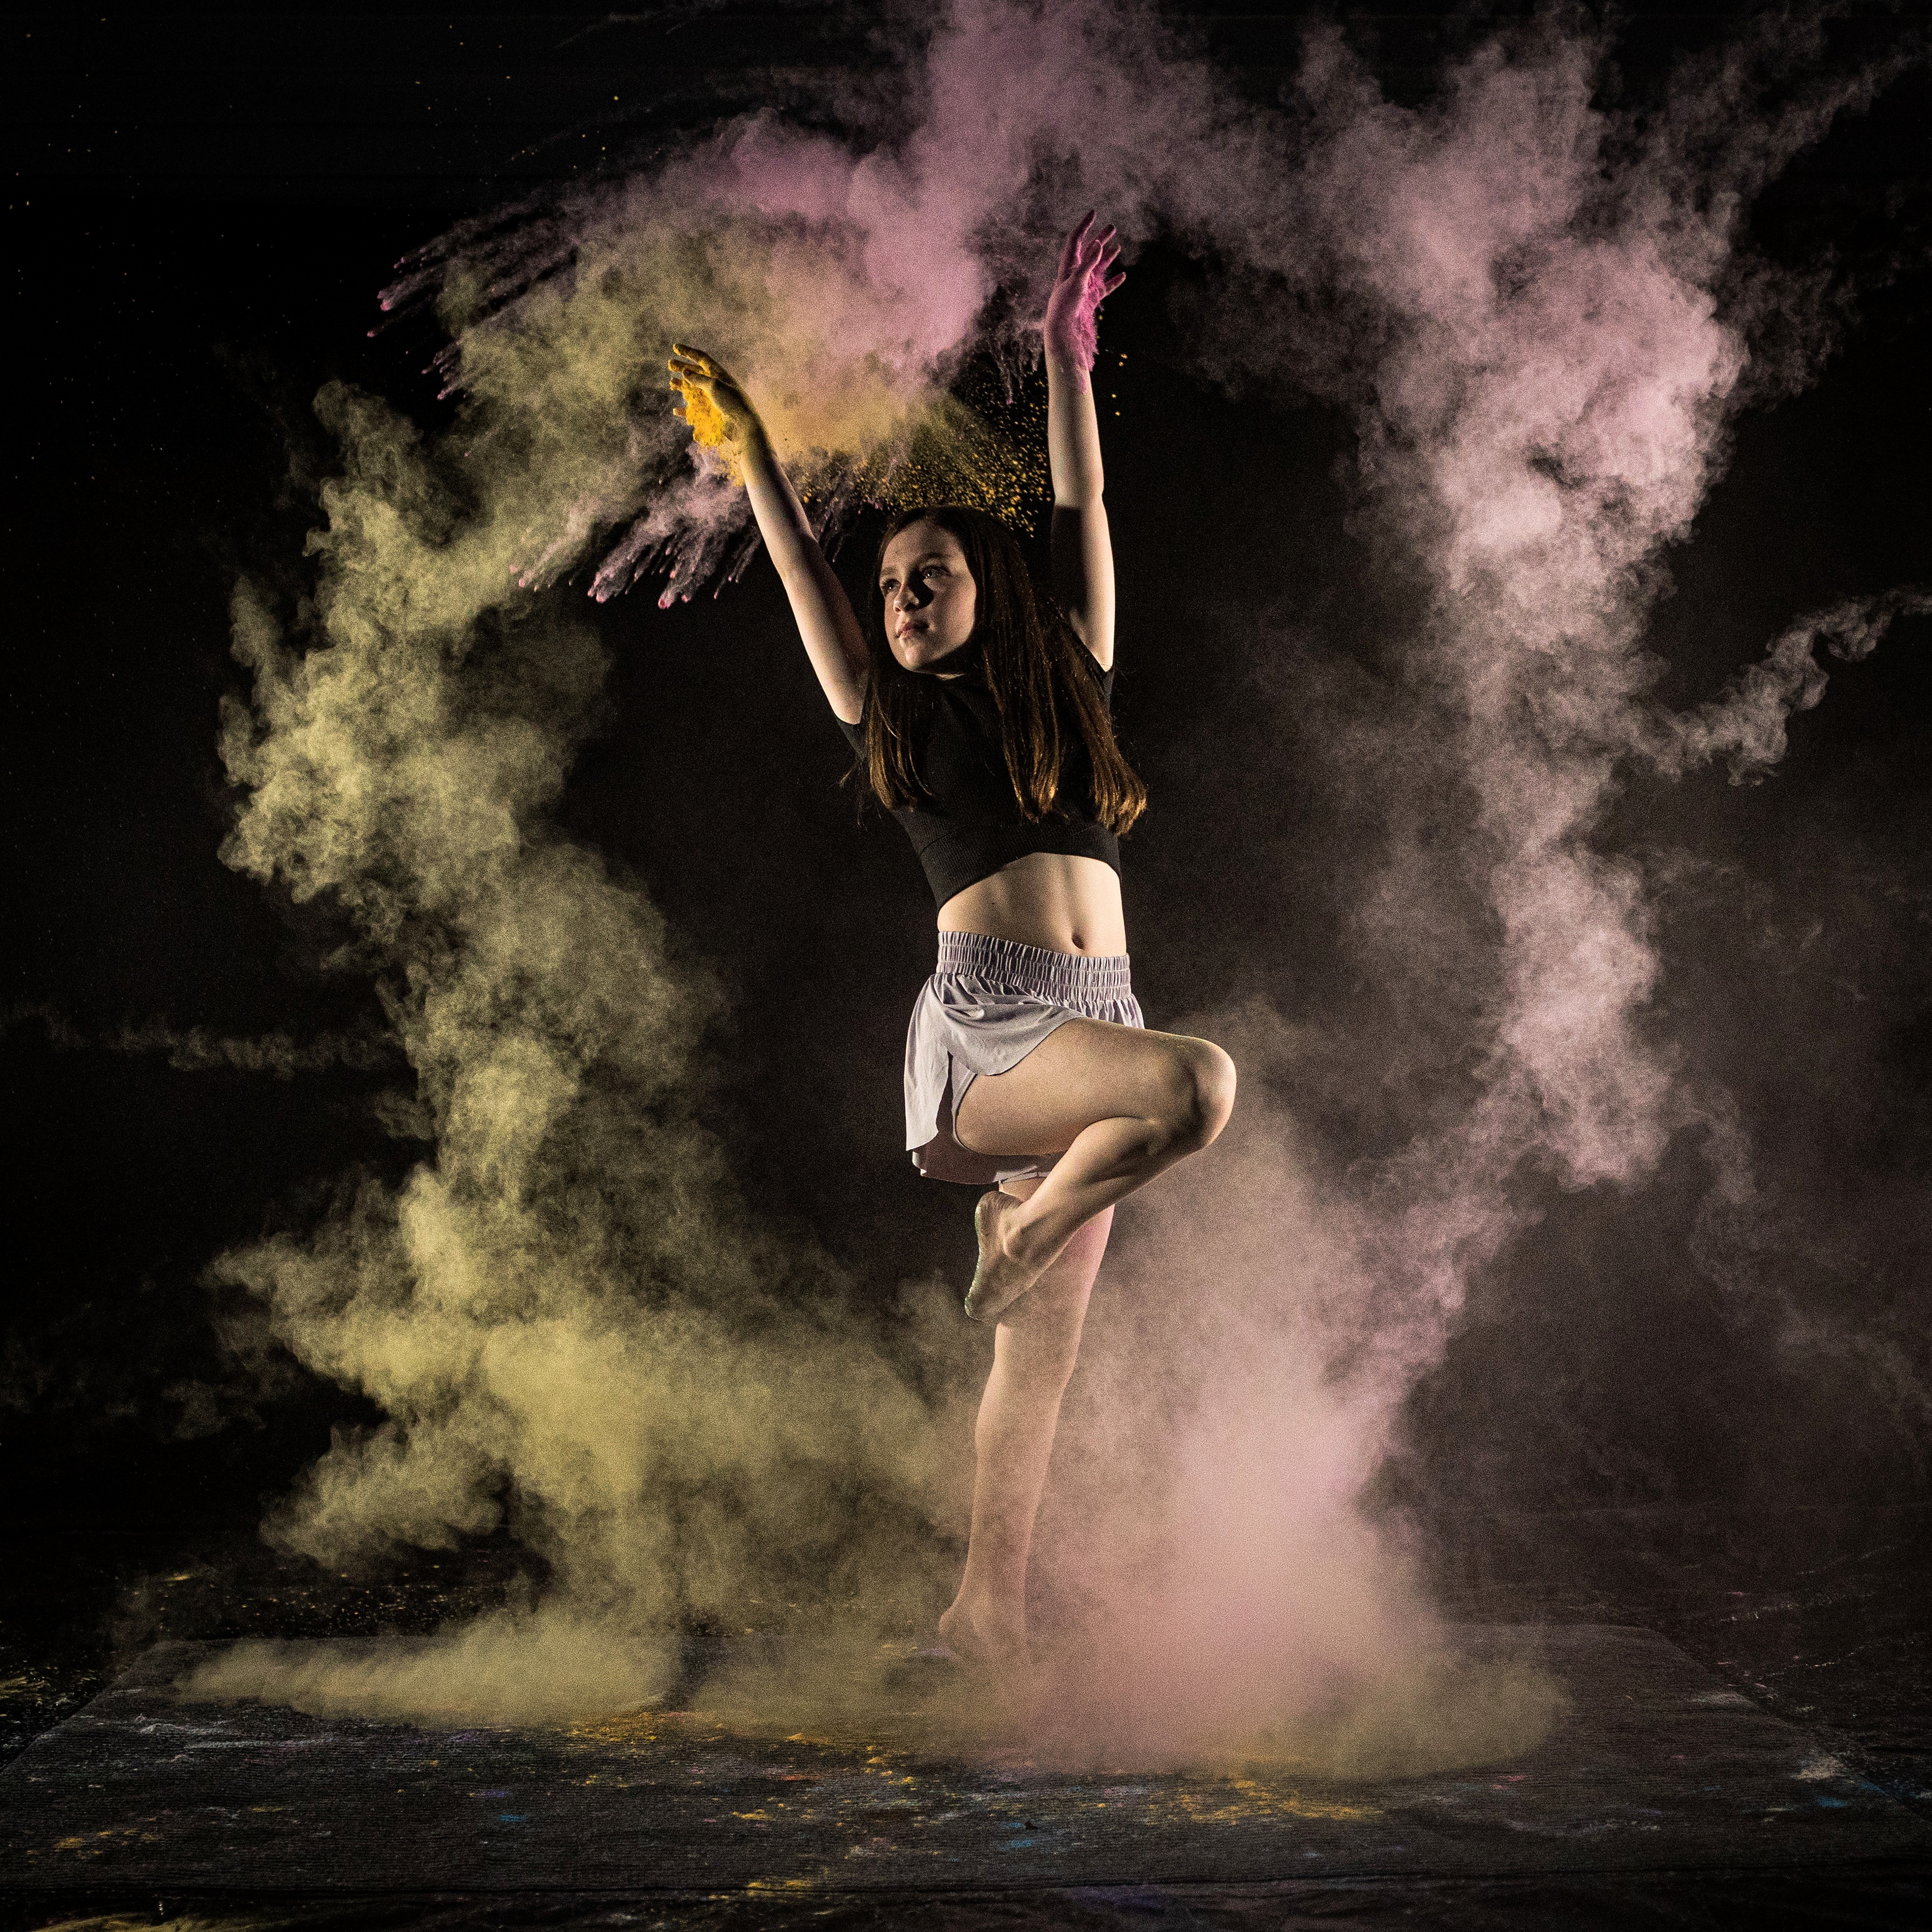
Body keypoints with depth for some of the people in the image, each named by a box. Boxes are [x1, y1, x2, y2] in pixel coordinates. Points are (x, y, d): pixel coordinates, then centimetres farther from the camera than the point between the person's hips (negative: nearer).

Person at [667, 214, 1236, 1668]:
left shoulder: (1067, 683, 17)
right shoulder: (895, 716, 12)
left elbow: (1084, 509, 18)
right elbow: (801, 574, 14)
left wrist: (1067, 350, 19)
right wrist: (747, 449, 13)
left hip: (1091, 1025, 3)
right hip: (984, 1024, -3)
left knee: (1041, 1347, 2)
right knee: (1199, 1082, -30)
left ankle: (989, 1612, 9)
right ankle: (1017, 1231, -8)